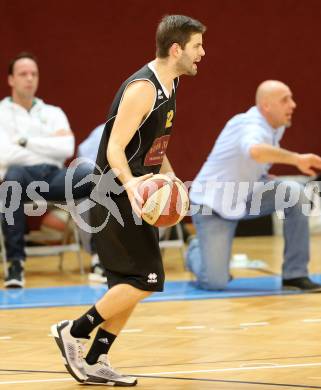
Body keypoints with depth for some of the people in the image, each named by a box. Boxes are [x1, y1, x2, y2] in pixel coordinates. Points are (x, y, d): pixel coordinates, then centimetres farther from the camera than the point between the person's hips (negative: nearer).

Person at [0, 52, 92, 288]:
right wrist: (48, 148, 2)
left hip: (54, 175, 3)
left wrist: (26, 141, -2)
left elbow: (66, 149, 5)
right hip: (22, 176, -3)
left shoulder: (53, 113, 22)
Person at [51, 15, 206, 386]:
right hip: (117, 198, -10)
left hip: (135, 199, 10)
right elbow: (115, 150, -26)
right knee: (145, 279, -11)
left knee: (131, 285, 9)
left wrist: (171, 180, 17)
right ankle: (73, 331, 1)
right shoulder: (142, 88, -19)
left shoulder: (169, 86, 10)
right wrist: (130, 185, -41)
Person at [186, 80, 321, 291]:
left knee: (295, 193, -18)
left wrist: (268, 179, 5)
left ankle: (295, 275, -9)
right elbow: (254, 151, -56)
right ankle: (197, 252, 22)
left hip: (245, 198, 8)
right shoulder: (253, 127, -29)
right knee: (216, 282, -16)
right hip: (212, 203, -8)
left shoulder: (276, 126, 0)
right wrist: (296, 159, -55)